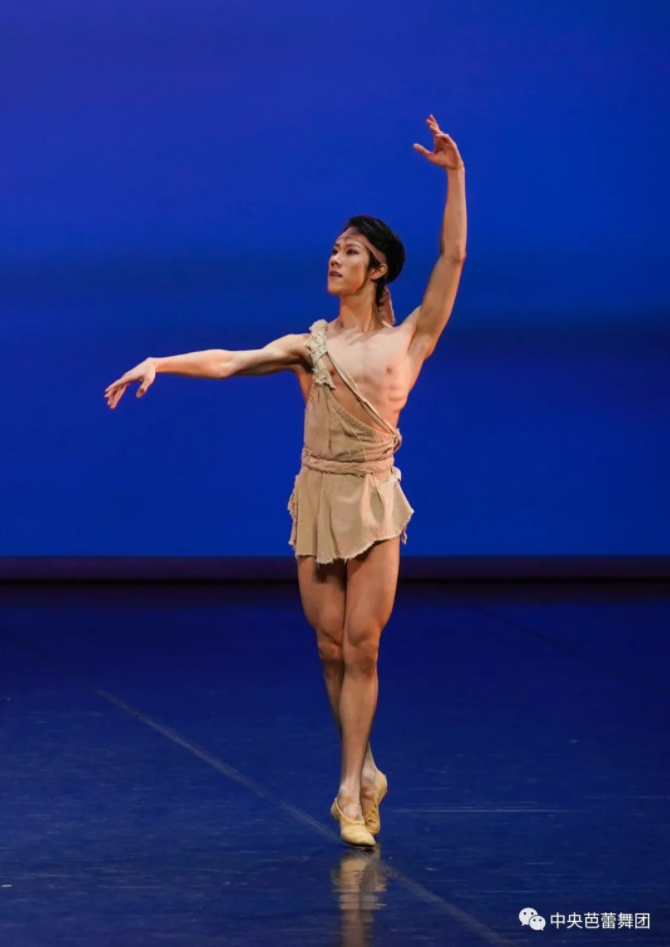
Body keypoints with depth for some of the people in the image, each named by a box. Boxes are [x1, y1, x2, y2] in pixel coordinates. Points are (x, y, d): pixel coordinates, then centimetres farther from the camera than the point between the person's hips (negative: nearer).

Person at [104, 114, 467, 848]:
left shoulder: (407, 339, 5)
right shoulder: (309, 344, 10)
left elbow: (453, 257, -2)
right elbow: (228, 362, 0)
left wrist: (455, 176, -9)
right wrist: (157, 364, -14)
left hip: (373, 499, -2)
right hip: (318, 497, 2)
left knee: (361, 647, -5)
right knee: (331, 649, 4)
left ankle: (350, 788, -3)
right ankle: (363, 774, 20)